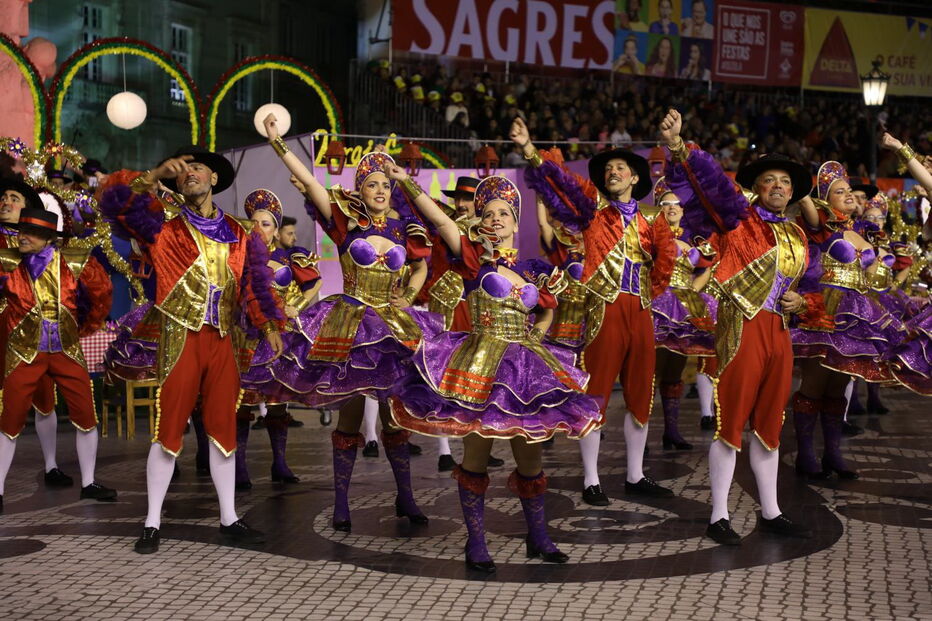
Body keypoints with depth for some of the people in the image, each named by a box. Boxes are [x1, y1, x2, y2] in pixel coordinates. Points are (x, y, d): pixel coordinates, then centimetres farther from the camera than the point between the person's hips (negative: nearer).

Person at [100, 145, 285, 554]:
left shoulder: (238, 235, 13)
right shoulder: (164, 229, 3)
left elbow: (253, 283, 13)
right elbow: (114, 203, -7)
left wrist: (269, 325, 3)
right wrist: (156, 175, -13)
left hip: (222, 340, 3)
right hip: (179, 338, -3)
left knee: (223, 429, 8)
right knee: (169, 430, -3)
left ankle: (229, 519, 16)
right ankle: (152, 524, 5)